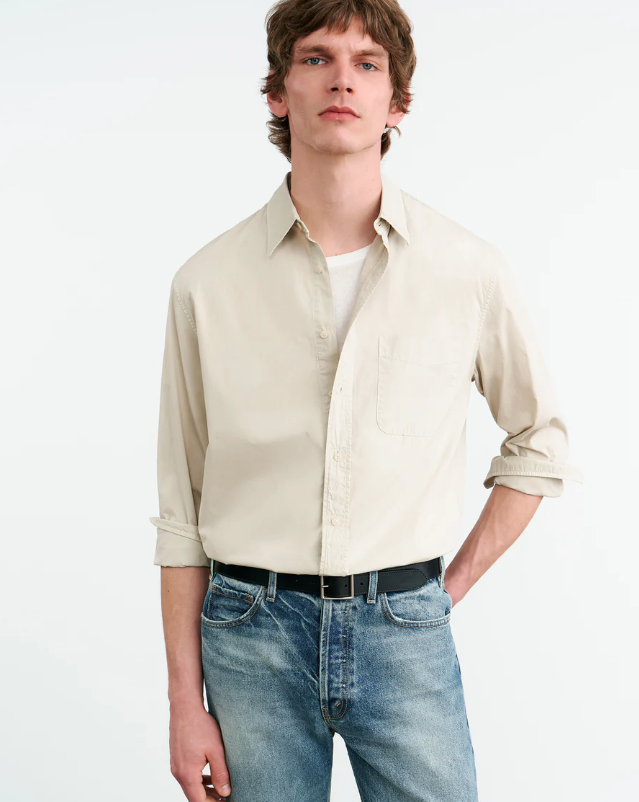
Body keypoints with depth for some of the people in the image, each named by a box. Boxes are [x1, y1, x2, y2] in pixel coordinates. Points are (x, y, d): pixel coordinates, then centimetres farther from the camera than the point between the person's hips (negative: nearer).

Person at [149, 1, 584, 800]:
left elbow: (539, 440, 12)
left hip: (405, 631, 0)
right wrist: (186, 703, 1)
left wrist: (453, 585, 5)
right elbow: (181, 513, 2)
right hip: (251, 637, 0)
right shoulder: (207, 281, -2)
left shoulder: (470, 269, -3)